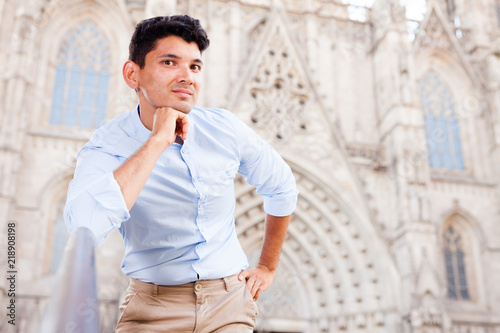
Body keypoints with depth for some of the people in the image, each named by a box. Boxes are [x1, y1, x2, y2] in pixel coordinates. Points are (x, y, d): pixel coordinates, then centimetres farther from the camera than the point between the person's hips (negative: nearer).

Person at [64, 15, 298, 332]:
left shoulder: (226, 129, -6)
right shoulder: (106, 147, -15)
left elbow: (281, 188, 11)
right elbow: (84, 229, -35)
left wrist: (268, 267, 15)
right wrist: (158, 140, -31)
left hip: (228, 303, 1)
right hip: (153, 307, -1)